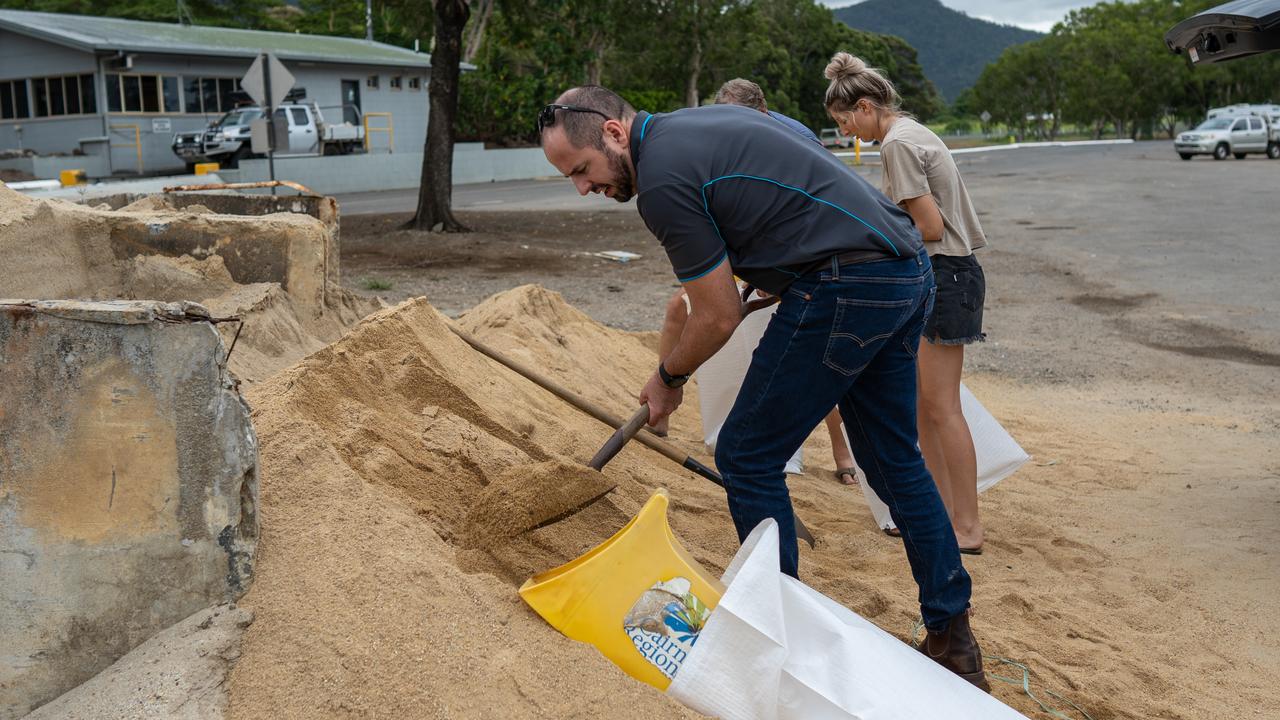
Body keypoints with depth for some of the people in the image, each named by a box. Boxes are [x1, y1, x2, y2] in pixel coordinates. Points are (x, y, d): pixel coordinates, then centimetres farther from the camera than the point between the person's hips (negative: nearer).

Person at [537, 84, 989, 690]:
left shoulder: (661, 180, -12)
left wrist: (667, 379, 11)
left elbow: (720, 317, -7)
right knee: (893, 459, 18)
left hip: (849, 287, -10)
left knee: (747, 458, 2)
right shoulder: (708, 119, 17)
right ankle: (953, 643, 27)